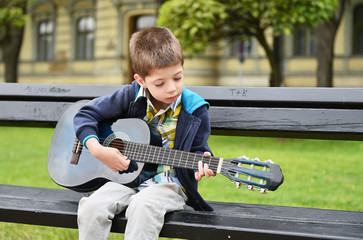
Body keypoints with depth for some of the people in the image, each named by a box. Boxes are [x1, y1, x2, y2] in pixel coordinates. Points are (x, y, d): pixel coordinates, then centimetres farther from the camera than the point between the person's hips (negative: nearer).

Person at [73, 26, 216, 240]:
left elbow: (197, 150, 5)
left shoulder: (195, 111, -5)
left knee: (143, 207, -36)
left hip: (169, 183, -2)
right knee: (92, 207, -26)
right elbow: (86, 114, 4)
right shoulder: (131, 96, -2)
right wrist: (97, 149, -12)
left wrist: (201, 164, -20)